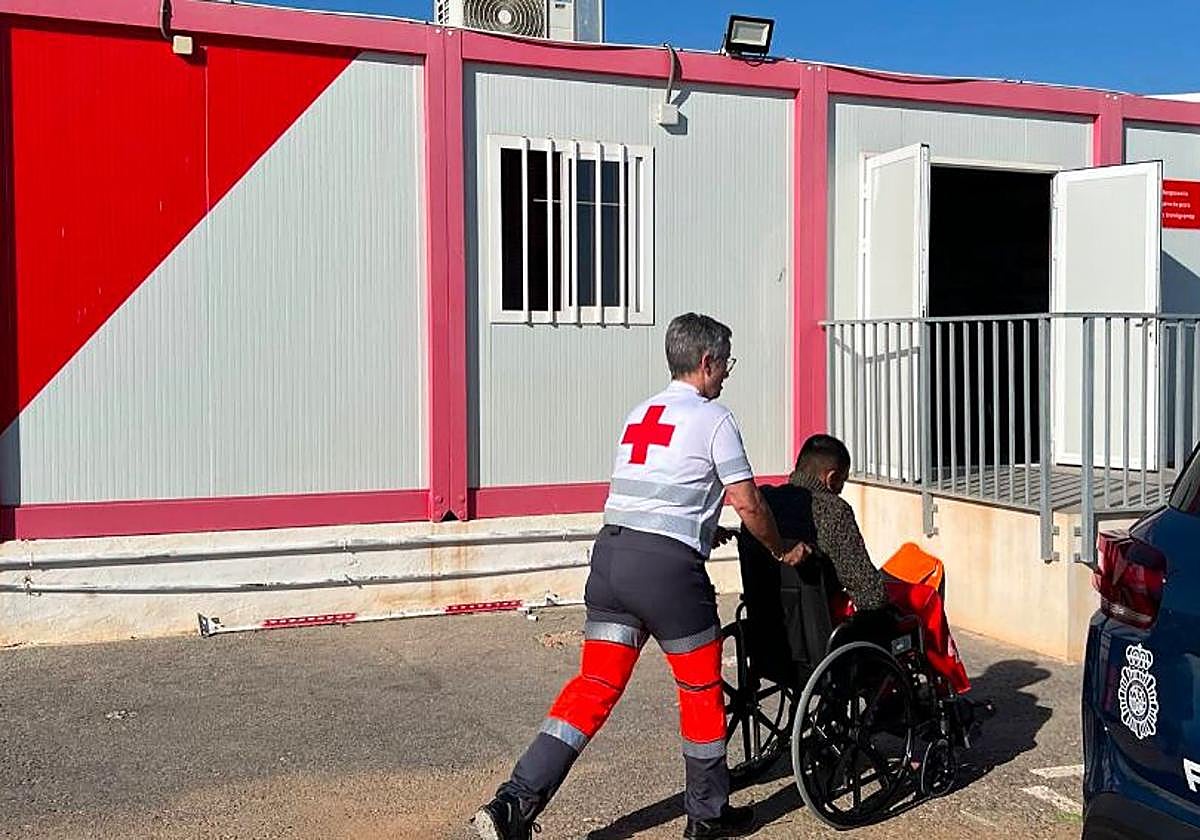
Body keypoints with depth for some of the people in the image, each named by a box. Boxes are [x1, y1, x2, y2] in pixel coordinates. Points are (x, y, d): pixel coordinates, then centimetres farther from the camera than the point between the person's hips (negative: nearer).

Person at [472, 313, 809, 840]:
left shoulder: (639, 415, 22)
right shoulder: (713, 418, 0)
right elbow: (748, 504, -1)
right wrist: (782, 551, 17)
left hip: (610, 552, 7)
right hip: (668, 564, -6)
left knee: (595, 686, 7)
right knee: (702, 690, 12)